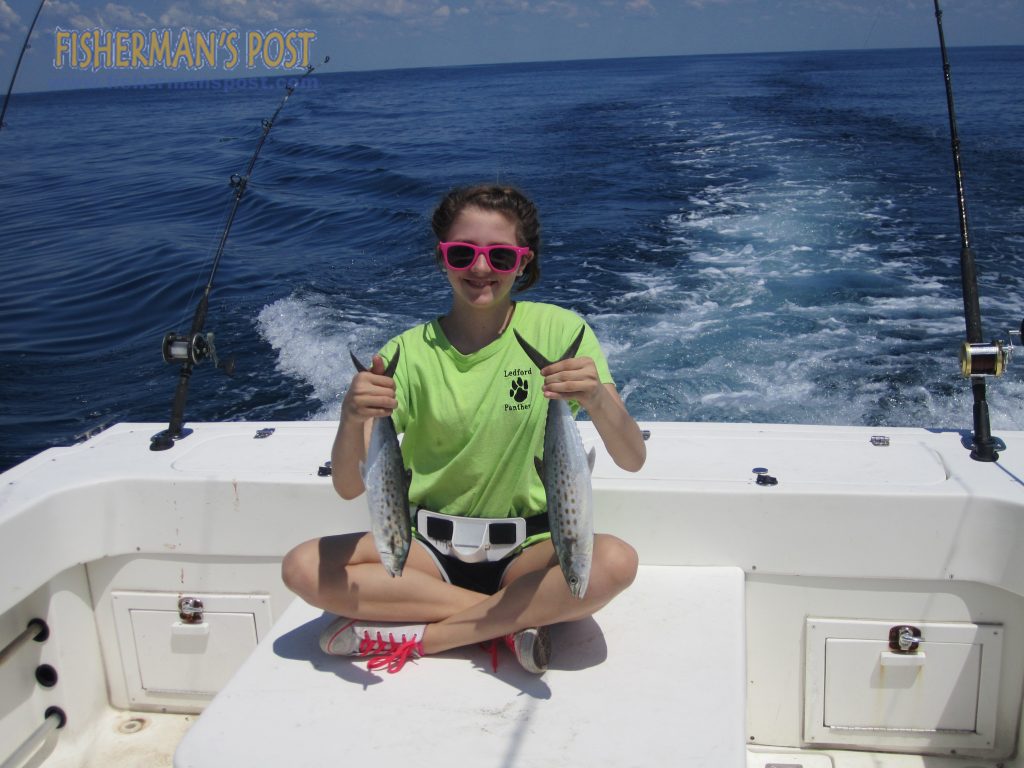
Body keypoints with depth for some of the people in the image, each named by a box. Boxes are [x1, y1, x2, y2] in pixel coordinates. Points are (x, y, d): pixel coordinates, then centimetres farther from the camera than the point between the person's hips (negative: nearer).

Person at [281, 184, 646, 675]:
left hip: (528, 546, -1)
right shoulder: (410, 352, -3)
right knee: (303, 568, -20)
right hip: (431, 545, 2)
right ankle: (509, 620, -15)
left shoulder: (558, 330, -7)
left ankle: (416, 635, -19)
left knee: (616, 561, -31)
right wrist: (353, 418, -32)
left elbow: (632, 460, -13)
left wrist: (598, 399, -34)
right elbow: (349, 487, -10)